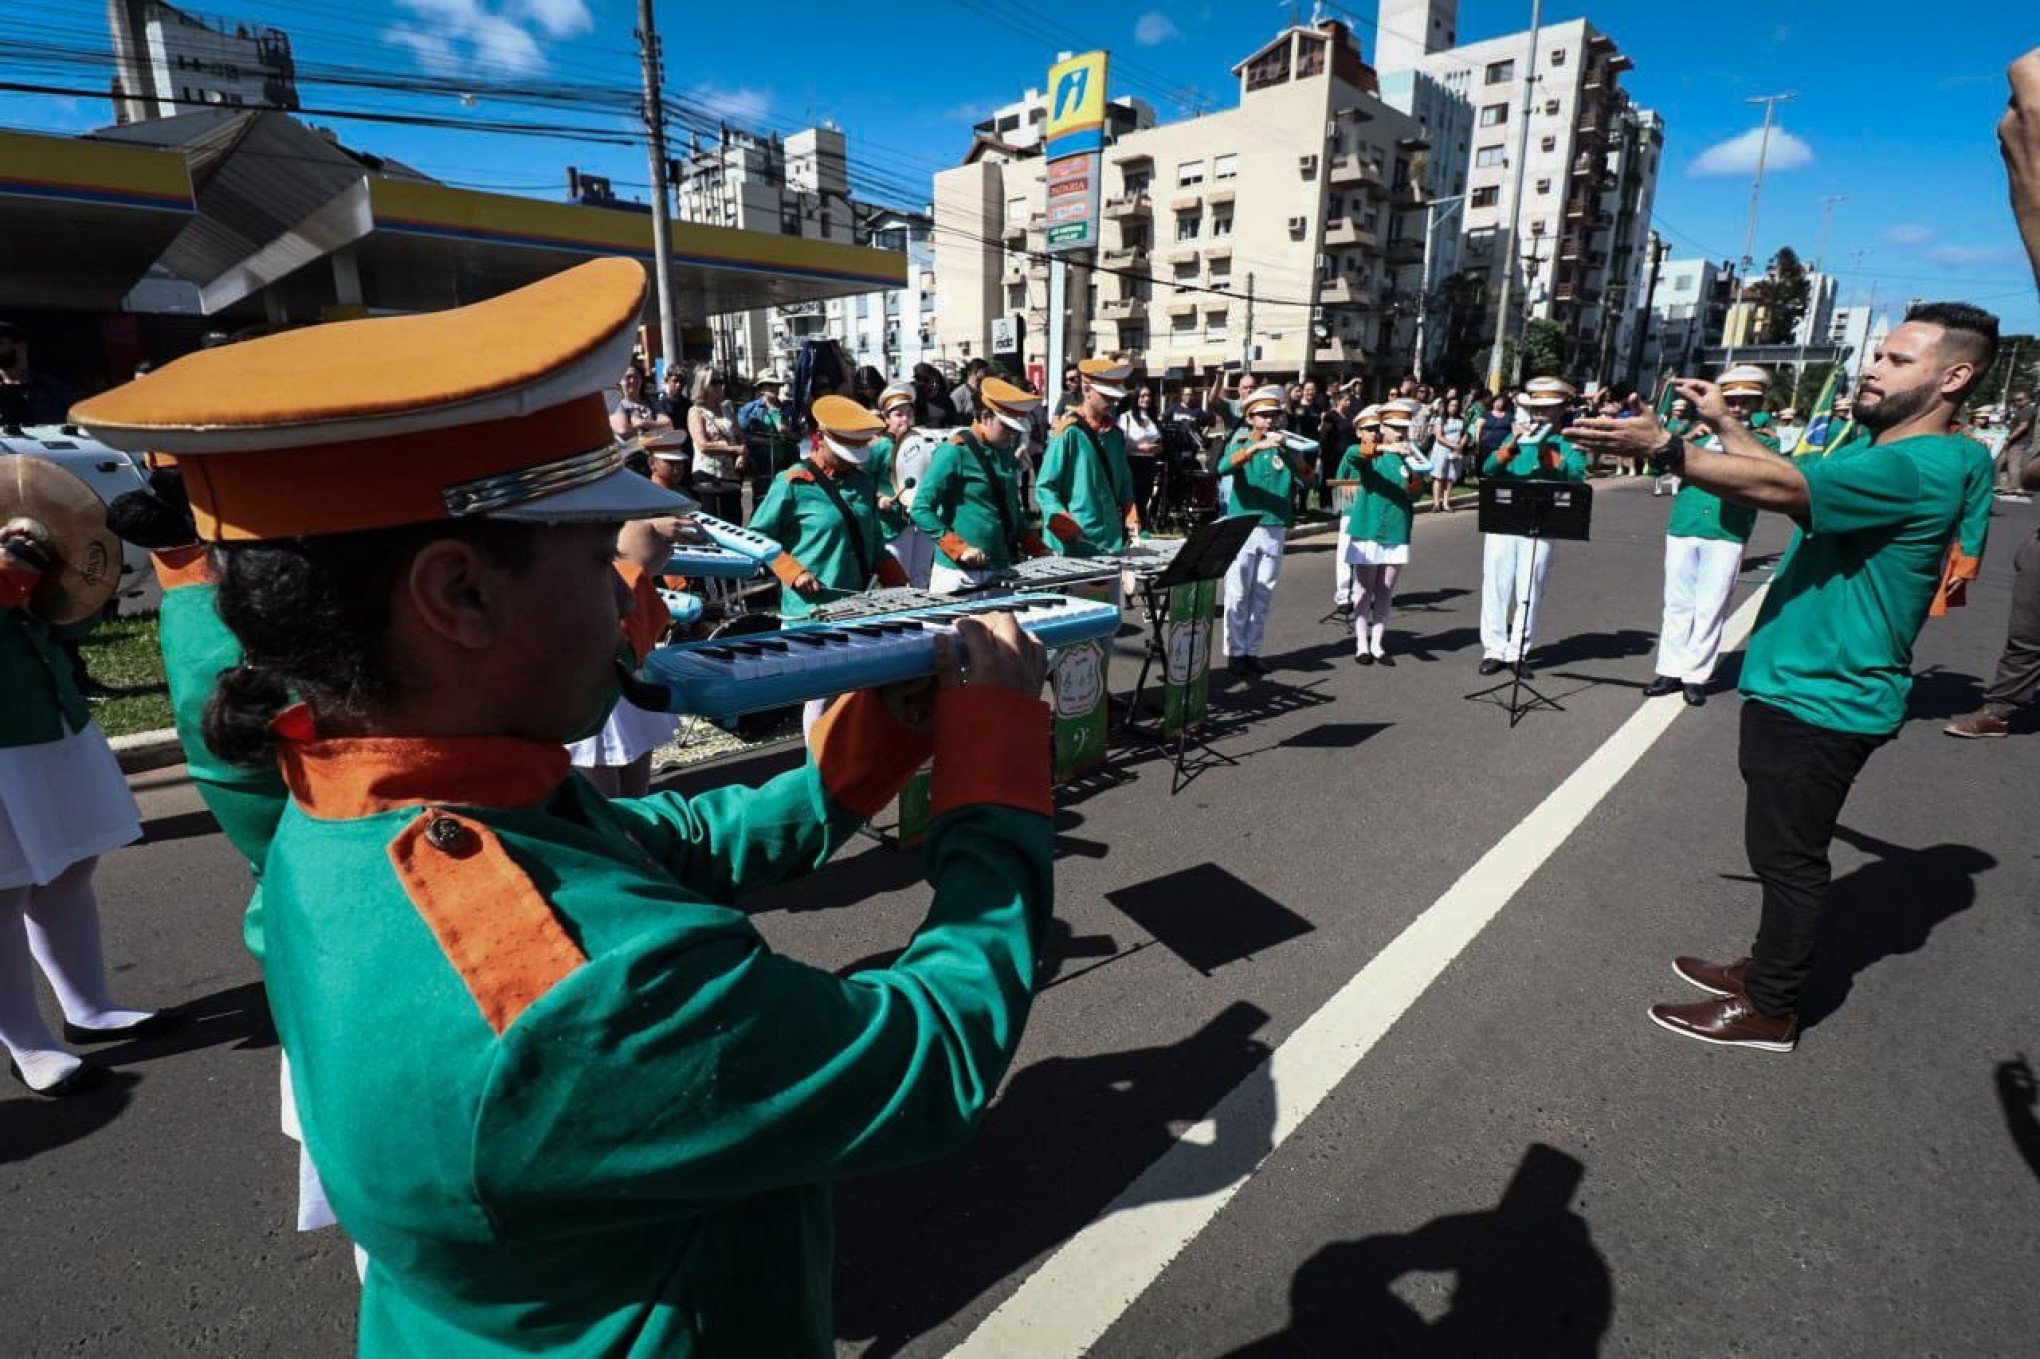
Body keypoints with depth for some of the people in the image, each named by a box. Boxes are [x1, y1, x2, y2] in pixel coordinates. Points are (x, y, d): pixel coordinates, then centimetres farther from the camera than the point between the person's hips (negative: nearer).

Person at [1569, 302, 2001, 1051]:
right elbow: (1795, 481, 25)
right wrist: (1723, 422, 17)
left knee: (1788, 854, 2)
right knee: (1782, 847, 21)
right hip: (1800, 683, 10)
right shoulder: (1877, 451, 12)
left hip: (1823, 698, -10)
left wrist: (1663, 446, -43)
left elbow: (1785, 488, -35)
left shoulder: (1925, 467, -20)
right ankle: (1769, 967, 37)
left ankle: (1769, 1012, 17)